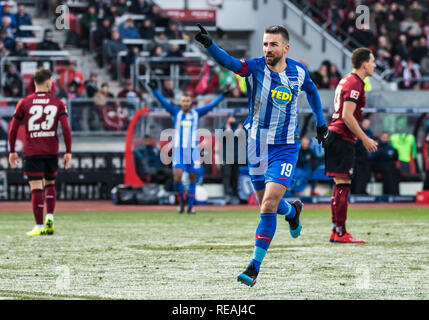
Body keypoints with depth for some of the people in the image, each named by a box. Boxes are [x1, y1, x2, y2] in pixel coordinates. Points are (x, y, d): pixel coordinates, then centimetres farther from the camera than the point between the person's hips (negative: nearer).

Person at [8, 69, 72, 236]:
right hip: (52, 151, 2)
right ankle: (50, 218, 6)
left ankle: (39, 226, -5)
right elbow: (66, 128, -5)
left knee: (36, 188, -3)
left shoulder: (24, 102, 2)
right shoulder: (58, 103, 3)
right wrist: (68, 152, -2)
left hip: (32, 152, -2)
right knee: (50, 185, 20)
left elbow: (13, 129, 1)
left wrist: (12, 151, 10)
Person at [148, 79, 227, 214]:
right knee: (177, 177, -12)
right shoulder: (176, 112, 6)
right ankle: (181, 200, 12)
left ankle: (190, 206, 12)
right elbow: (163, 102, 0)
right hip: (178, 149, -1)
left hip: (193, 149, 1)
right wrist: (154, 90, -9)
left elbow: (211, 105, 7)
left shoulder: (196, 113, 7)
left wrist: (223, 95, 3)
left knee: (192, 179, 2)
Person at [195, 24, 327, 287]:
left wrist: (320, 122, 24)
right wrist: (209, 44, -49)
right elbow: (229, 62, -31)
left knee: (269, 205, -15)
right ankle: (293, 211, 52)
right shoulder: (255, 68, -10)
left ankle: (255, 266, -12)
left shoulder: (299, 72, -3)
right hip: (257, 145, 2)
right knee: (267, 203, 15)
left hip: (285, 148, -1)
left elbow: (311, 89, 20)